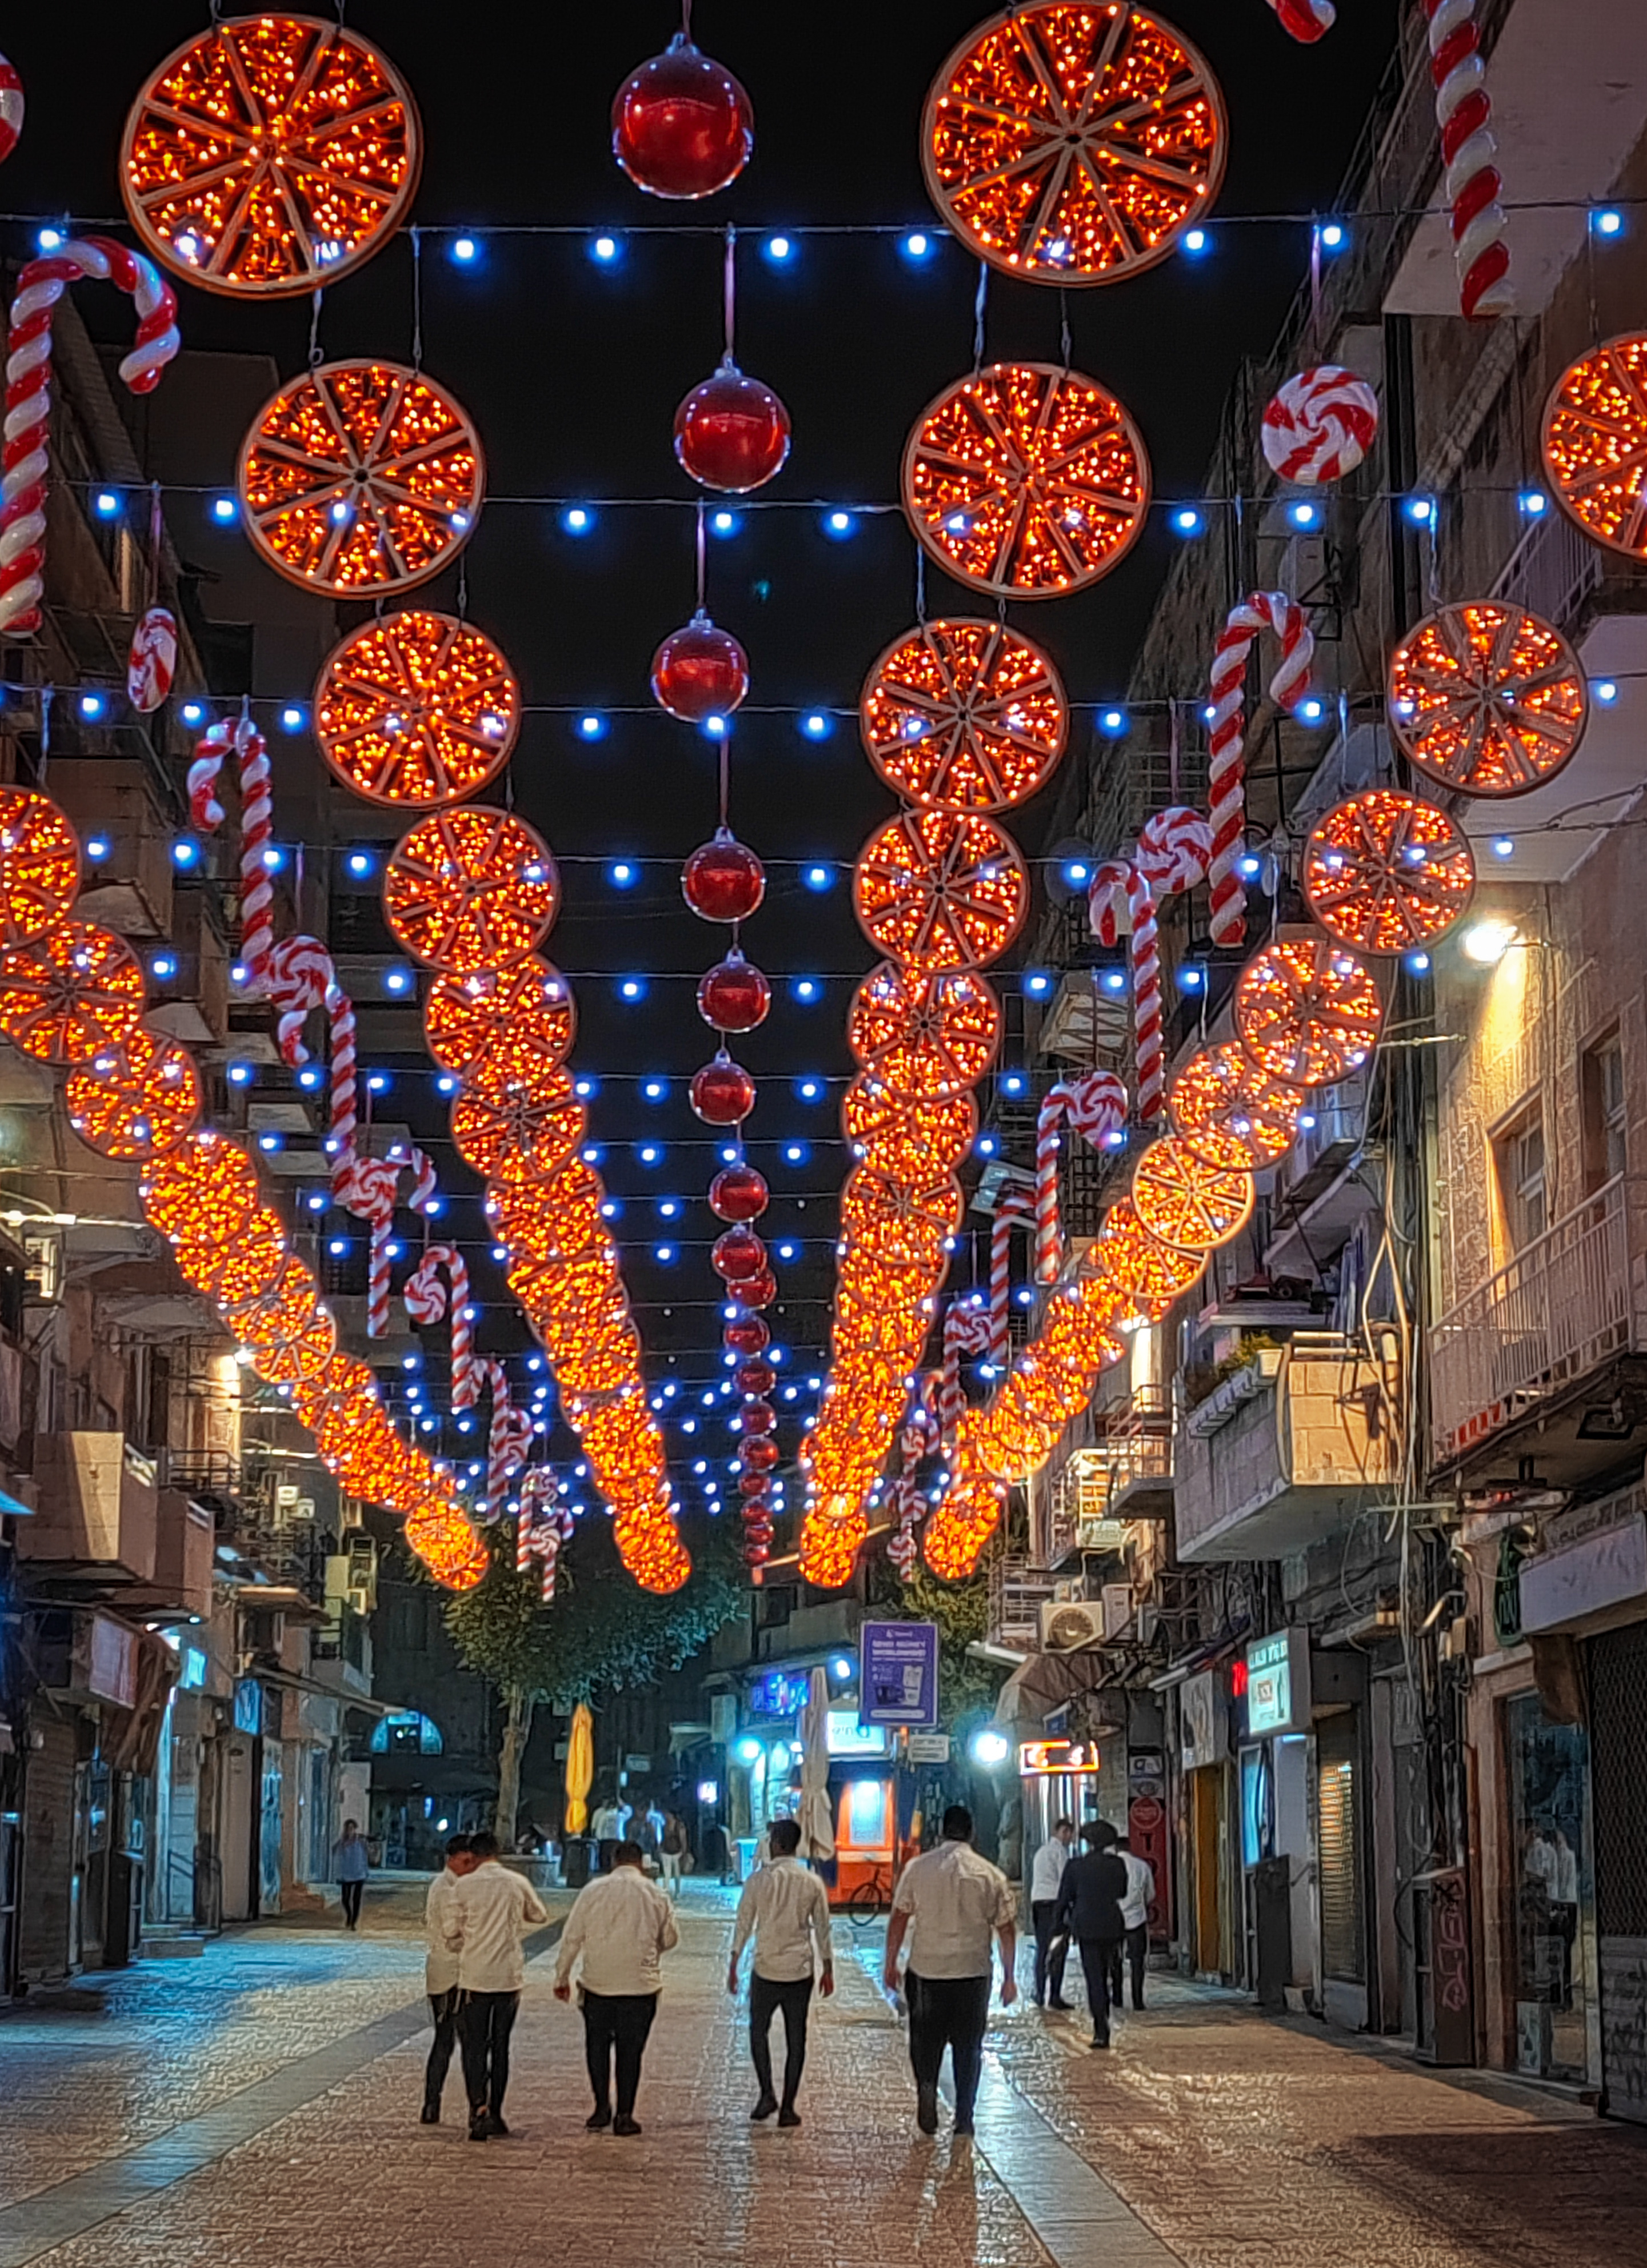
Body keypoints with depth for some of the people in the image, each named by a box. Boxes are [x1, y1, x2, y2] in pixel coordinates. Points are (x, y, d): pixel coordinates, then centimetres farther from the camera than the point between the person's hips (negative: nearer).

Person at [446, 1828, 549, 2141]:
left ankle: (479, 2109, -15)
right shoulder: (517, 1883, 1)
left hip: (475, 1975, -2)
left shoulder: (465, 1886, -6)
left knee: (474, 2046, 2)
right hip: (510, 1975, 3)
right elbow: (539, 1915, 17)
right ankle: (495, 2115, 16)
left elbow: (452, 1932, 1)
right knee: (501, 2046, 12)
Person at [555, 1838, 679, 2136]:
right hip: (640, 1985, 0)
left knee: (597, 2045, 14)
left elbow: (572, 1938, 0)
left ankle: (602, 2107, 10)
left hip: (597, 1983, 0)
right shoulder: (655, 1894, 1)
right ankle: (624, 2115, 7)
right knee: (630, 2049, 7)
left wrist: (562, 1977, 8)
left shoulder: (593, 1890, -1)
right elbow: (671, 1938, 11)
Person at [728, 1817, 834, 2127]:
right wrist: (827, 1968, 15)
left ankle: (767, 2093, 3)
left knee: (759, 2030, 16)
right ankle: (788, 2107, 8)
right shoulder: (812, 1883, -1)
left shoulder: (759, 1879, -7)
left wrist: (733, 1964, 5)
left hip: (766, 1968, -1)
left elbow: (743, 1924, -3)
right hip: (801, 1971, 2)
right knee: (796, 2039, 8)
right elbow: (822, 1929, 5)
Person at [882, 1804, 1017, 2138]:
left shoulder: (918, 1868, -3)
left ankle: (927, 2085, -8)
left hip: (926, 1971, -1)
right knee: (968, 2046, 11)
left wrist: (891, 1965, 9)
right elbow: (1006, 1928, 2)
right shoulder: (991, 1875, -1)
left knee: (926, 2038, 15)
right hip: (973, 1972, 1)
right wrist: (1009, 1977, 10)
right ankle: (964, 2118, 12)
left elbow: (899, 1919, -1)